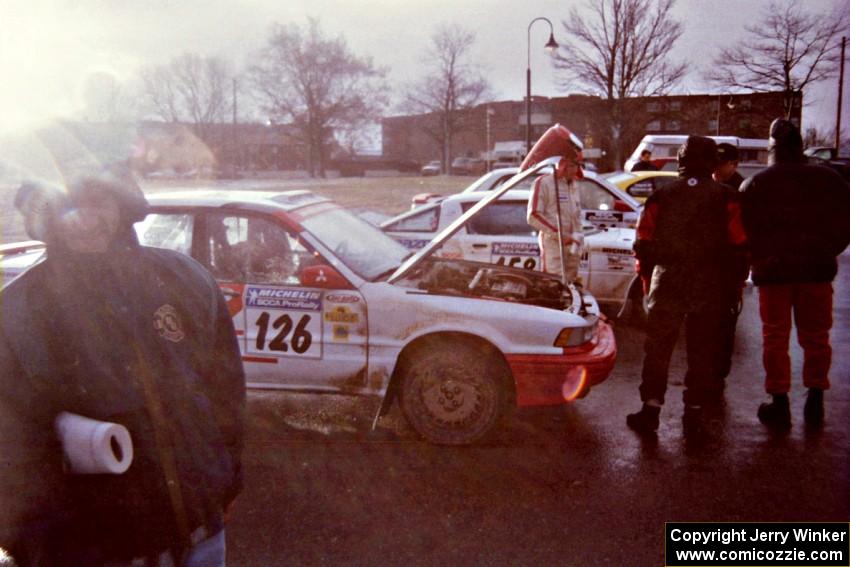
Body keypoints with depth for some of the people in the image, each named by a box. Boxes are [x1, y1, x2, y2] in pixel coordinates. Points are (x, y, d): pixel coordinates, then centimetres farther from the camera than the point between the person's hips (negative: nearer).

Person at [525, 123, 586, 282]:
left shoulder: (573, 185, 17)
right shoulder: (543, 183, -8)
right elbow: (533, 217, -13)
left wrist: (577, 234, 7)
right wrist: (559, 234, -16)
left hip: (572, 245, 8)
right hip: (552, 244, -8)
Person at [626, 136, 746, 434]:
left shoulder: (662, 196, 2)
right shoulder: (724, 197, -1)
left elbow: (644, 243, 4)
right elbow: (738, 243, -2)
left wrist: (647, 280, 15)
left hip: (666, 283, 0)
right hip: (708, 286, 0)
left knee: (657, 347, 7)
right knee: (701, 350, 11)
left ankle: (650, 409, 4)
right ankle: (694, 411, 15)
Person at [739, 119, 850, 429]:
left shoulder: (755, 184, -2)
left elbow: (743, 230, -4)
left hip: (773, 269, -1)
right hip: (816, 268, 2)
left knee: (775, 338, 6)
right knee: (816, 336, 12)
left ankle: (779, 404, 8)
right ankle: (815, 402, 15)